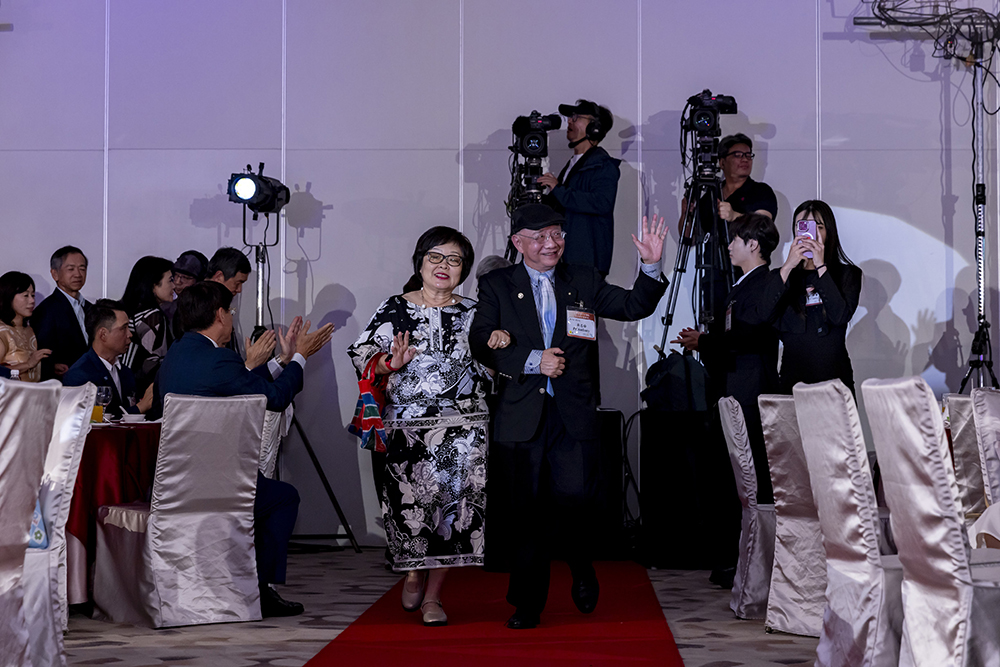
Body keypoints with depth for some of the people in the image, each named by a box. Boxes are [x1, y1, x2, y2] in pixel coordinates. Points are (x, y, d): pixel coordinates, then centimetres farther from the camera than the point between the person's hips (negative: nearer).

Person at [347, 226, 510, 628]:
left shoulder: (473, 313, 12)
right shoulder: (395, 309, 6)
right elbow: (361, 354, 1)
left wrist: (501, 340, -4)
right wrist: (391, 363, -17)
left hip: (464, 428, 1)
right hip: (408, 425, -1)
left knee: (454, 505, -4)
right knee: (414, 502, -4)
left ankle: (432, 595, 11)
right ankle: (413, 572, 28)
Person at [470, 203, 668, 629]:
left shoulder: (584, 281, 13)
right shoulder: (496, 286, 7)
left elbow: (634, 307, 9)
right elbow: (481, 344, -1)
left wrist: (651, 267, -7)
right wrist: (533, 361, -11)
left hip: (574, 414, 0)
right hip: (521, 414, 0)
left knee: (573, 499, -12)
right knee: (526, 509, 3)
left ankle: (582, 570, 20)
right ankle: (527, 604, 15)